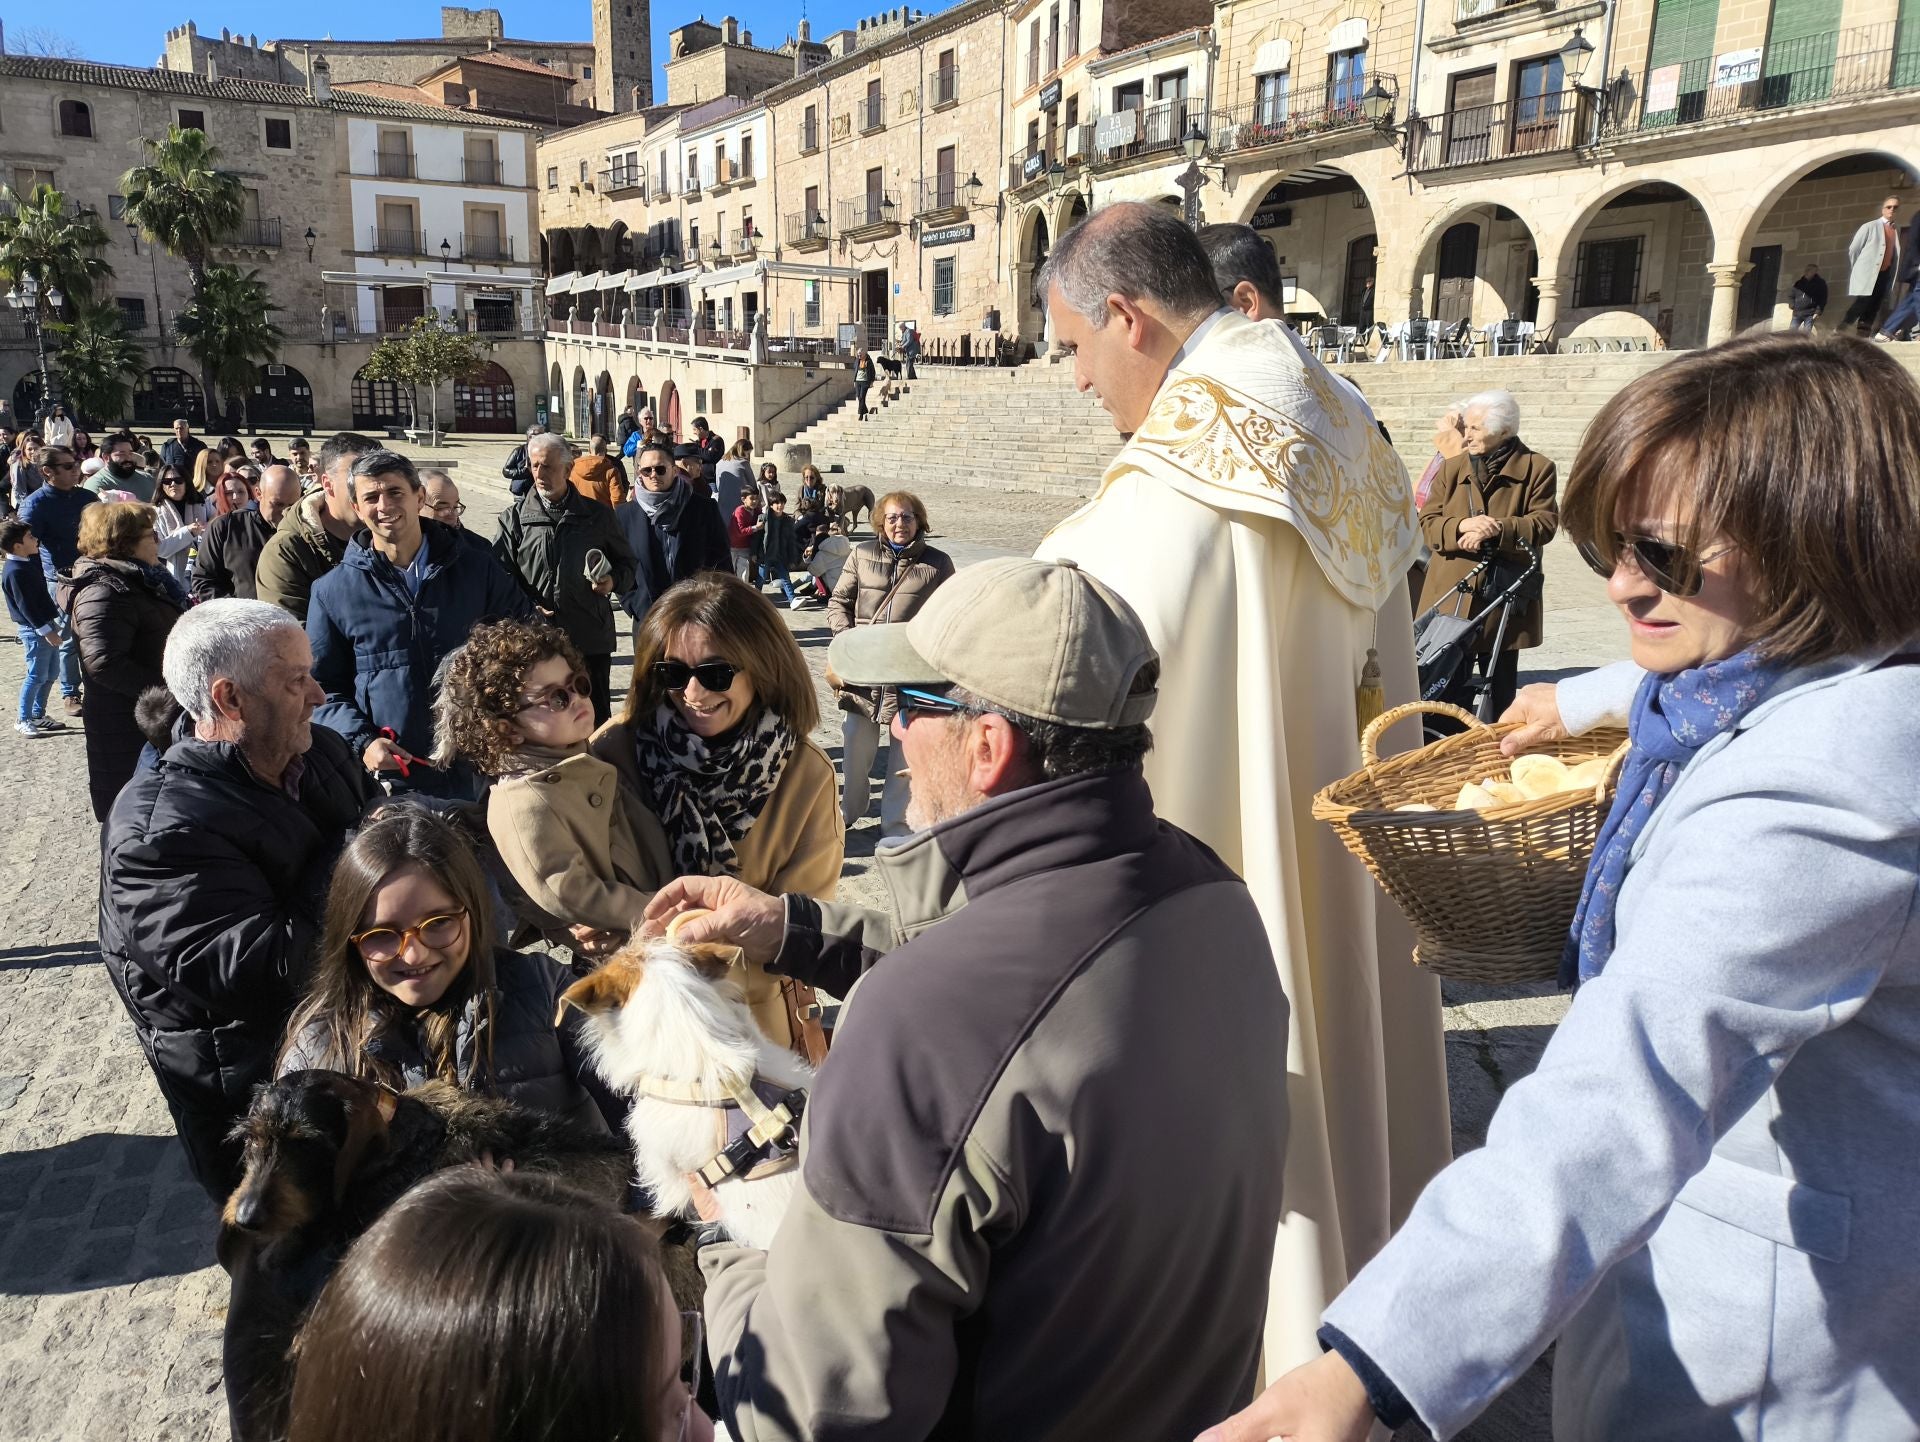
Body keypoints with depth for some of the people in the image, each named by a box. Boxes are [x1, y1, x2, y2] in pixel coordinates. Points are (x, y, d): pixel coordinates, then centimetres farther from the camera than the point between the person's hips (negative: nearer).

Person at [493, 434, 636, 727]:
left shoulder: (597, 515, 7)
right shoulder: (515, 518, 6)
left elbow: (626, 562, 15)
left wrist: (614, 581, -7)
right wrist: (525, 609, -12)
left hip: (591, 637, 0)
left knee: (597, 718, 7)